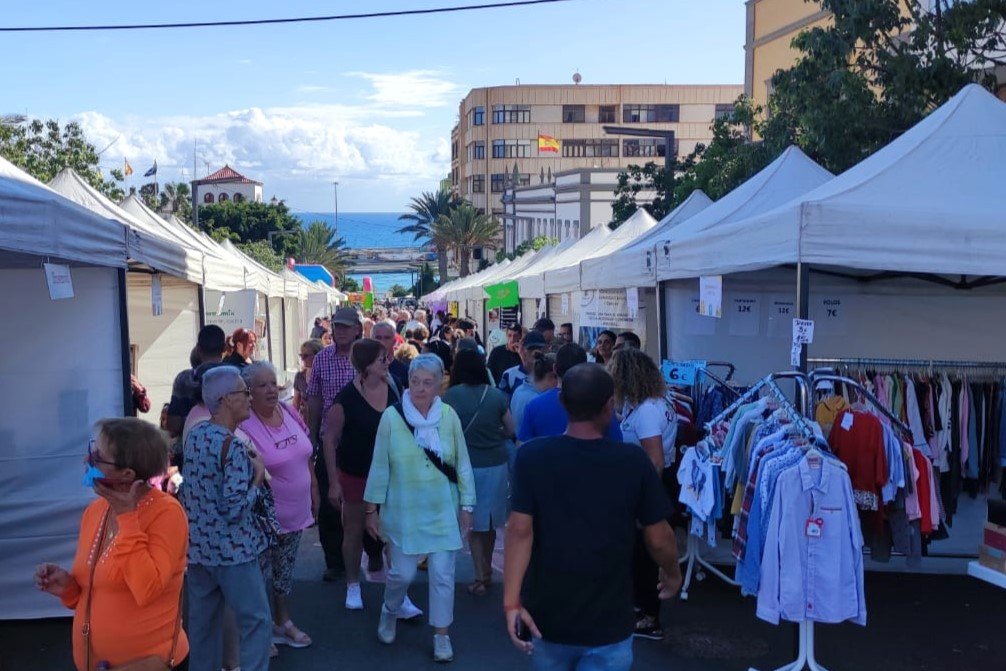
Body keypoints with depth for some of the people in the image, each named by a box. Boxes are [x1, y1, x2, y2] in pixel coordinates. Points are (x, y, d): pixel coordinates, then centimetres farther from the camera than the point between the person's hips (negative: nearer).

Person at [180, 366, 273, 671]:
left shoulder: (194, 434, 4)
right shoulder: (234, 446, -21)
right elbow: (235, 508, -24)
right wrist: (258, 474, -11)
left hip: (197, 545, 8)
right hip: (231, 550, -8)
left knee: (203, 620, 18)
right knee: (257, 622, 1)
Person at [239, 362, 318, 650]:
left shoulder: (290, 413, 0)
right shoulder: (245, 426, -21)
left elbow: (306, 456, 11)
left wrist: (314, 489, 13)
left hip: (295, 512, 7)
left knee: (285, 570, 22)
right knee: (260, 574, 7)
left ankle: (283, 621, 39)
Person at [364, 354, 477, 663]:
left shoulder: (449, 416, -7)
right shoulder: (392, 416, -10)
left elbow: (463, 464, 0)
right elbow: (379, 466, -4)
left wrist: (467, 506, 1)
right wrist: (372, 508, -1)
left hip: (443, 511, 1)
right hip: (404, 511, -1)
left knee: (443, 574, 6)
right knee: (402, 572, 7)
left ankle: (441, 635, 25)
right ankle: (389, 613, 39)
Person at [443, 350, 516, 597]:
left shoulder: (451, 396, -7)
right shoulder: (496, 395, -1)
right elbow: (510, 430, 7)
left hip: (468, 465, -2)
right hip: (496, 463, 2)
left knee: (475, 523, 8)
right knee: (490, 523, 16)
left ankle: (480, 577, 6)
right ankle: (487, 571, 30)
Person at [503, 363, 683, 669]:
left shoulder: (531, 456, -10)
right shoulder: (633, 460, -11)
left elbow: (520, 530, -16)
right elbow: (659, 539, -4)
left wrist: (511, 601, -15)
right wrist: (673, 574, 15)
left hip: (547, 616, 2)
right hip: (608, 623, -2)